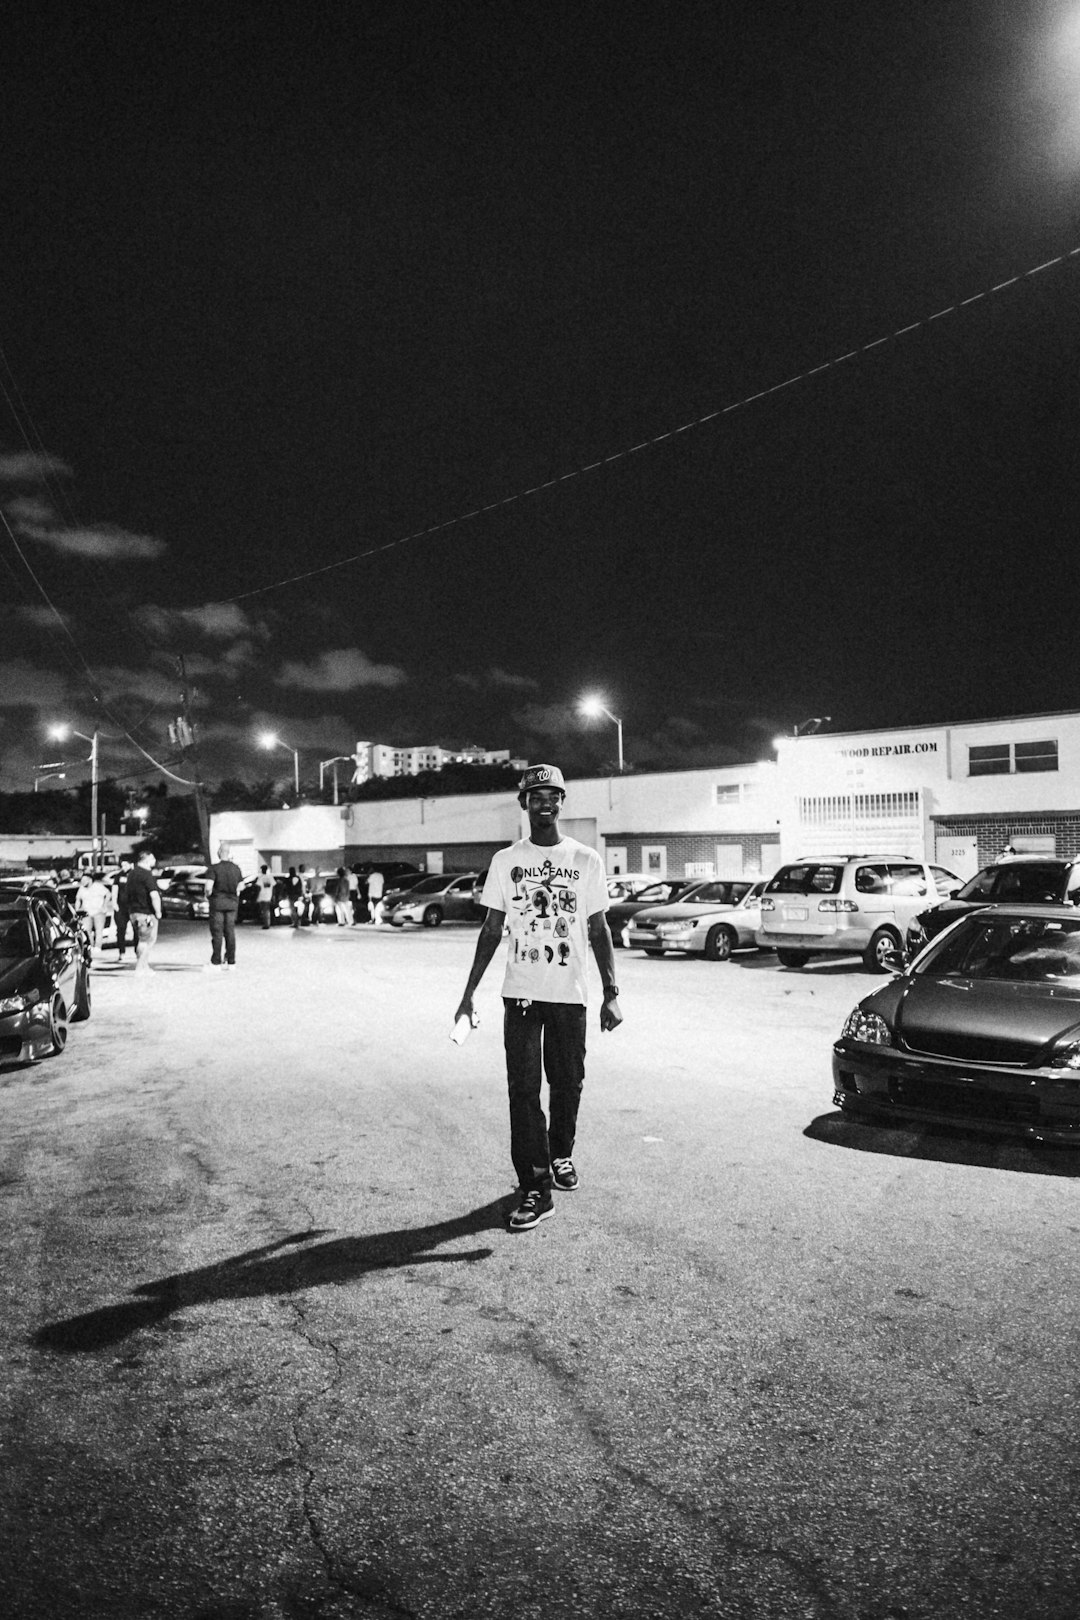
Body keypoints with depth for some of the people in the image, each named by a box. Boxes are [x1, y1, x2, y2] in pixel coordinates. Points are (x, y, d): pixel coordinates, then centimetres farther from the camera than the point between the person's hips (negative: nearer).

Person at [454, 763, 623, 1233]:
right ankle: (535, 1189, 2)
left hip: (570, 995, 0)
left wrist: (611, 993, -4)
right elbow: (492, 929, 7)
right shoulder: (505, 860, 3)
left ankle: (561, 1155, 36)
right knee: (523, 1091, -4)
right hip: (520, 995, 0)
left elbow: (599, 931, 3)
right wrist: (469, 991, 4)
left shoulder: (586, 860, 1)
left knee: (567, 1085, 10)